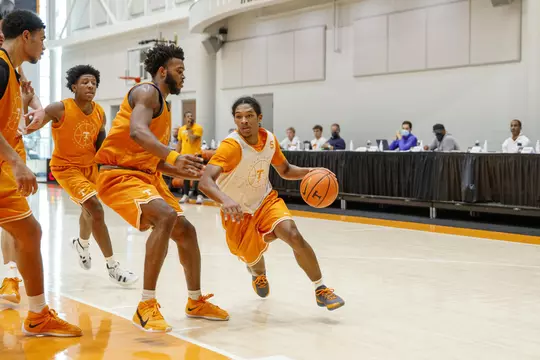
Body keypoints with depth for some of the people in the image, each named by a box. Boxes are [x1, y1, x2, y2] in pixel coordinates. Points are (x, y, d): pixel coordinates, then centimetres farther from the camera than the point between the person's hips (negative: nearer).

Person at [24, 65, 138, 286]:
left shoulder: (100, 114, -6)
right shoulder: (60, 109, -22)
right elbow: (30, 126, -21)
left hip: (89, 166, 7)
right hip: (66, 167, -6)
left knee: (89, 210, 25)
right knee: (95, 209, -22)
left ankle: (82, 244, 59)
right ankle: (112, 267, -15)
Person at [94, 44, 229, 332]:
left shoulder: (164, 107, 19)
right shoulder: (148, 92, -10)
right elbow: (137, 132, -32)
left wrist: (182, 172, 10)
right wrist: (174, 156, -45)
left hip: (147, 175, 10)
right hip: (119, 174, -10)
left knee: (185, 231, 10)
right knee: (166, 217, -31)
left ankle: (196, 302, 27)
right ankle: (146, 306, -26)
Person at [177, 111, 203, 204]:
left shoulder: (198, 128, -7)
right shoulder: (181, 129, 10)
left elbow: (192, 140, -20)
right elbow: (179, 143, 14)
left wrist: (189, 129, -13)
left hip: (196, 155, -5)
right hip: (184, 155, 5)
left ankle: (199, 195, -2)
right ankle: (186, 195, 17)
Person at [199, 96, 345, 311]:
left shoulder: (269, 139, -9)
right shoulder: (231, 146, -29)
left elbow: (285, 170, 8)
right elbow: (205, 181, -41)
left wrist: (309, 172, -12)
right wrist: (226, 201, -61)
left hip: (266, 200, 3)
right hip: (239, 213, -3)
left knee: (293, 236, -21)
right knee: (253, 260, 9)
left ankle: (320, 289, -7)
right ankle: (258, 272, 50)